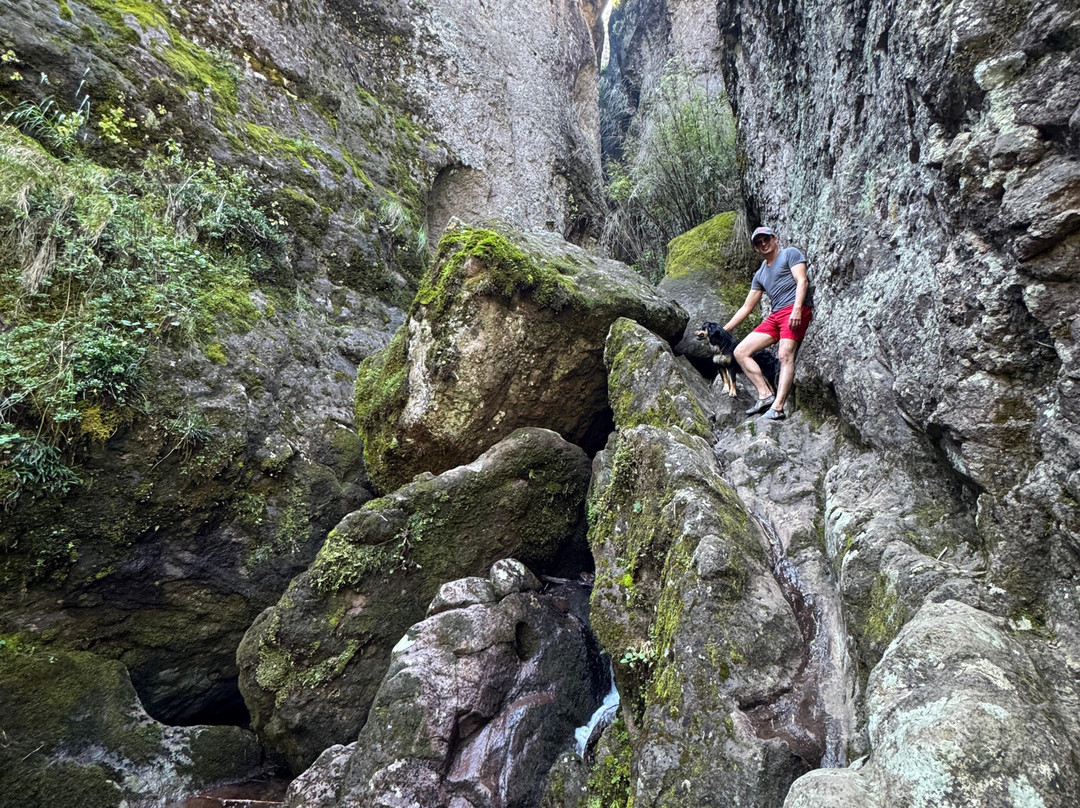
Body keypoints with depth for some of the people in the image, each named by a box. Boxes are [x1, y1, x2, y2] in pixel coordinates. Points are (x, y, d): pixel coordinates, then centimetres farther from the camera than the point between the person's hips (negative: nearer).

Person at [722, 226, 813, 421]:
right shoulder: (760, 274, 27)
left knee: (785, 356, -23)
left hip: (795, 310, -7)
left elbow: (802, 281, -5)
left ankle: (777, 408, -31)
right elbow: (747, 307, 27)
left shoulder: (790, 254, 10)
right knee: (740, 351, -5)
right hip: (775, 316, 7)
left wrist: (796, 309, -22)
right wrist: (723, 330, 23)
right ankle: (765, 394, -14)